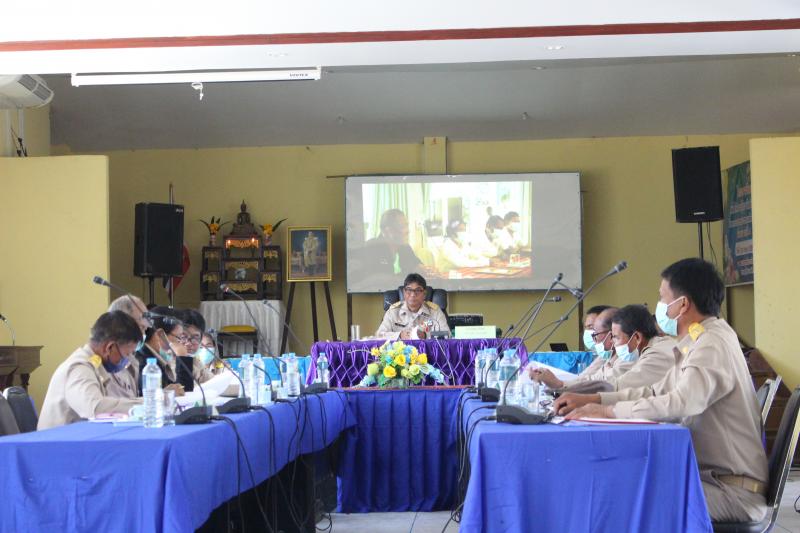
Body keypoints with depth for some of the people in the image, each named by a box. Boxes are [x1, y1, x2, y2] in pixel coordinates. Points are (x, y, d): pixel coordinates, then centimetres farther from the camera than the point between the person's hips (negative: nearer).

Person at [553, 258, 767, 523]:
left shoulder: (713, 344, -17)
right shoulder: (700, 343, 15)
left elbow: (681, 403, -32)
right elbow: (656, 392, 20)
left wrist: (608, 410, -23)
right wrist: (591, 399, 10)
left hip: (733, 491, -9)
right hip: (710, 475, 9)